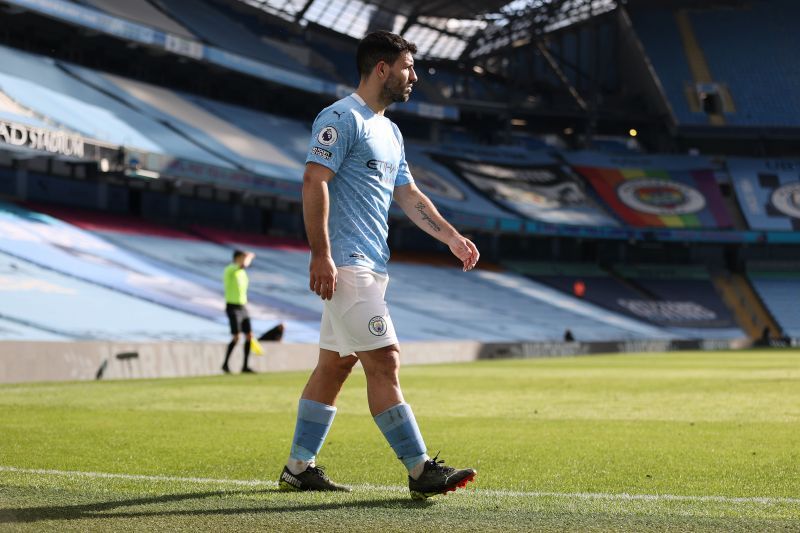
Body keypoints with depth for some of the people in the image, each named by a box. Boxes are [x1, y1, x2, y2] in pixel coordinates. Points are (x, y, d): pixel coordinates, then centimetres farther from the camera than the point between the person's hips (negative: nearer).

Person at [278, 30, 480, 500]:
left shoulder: (390, 131, 21)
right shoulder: (342, 118, -9)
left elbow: (409, 194, 25)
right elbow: (314, 182, -17)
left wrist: (451, 236, 13)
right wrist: (321, 254, -23)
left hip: (371, 266, 10)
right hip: (346, 264, -10)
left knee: (336, 364, 11)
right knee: (384, 361, -12)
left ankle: (299, 468, 17)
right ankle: (421, 470, -13)